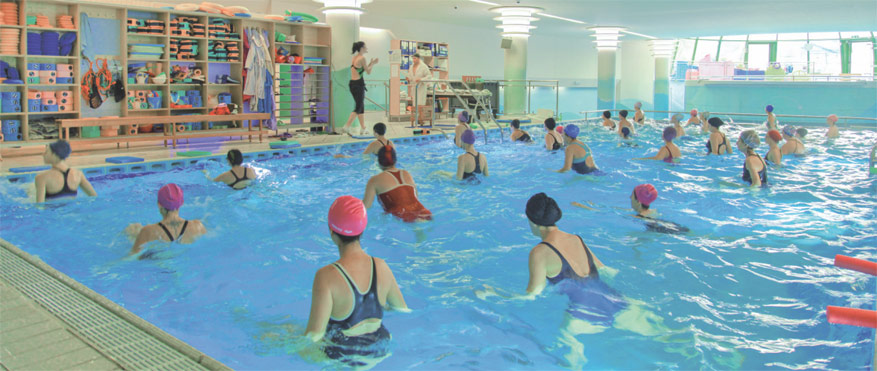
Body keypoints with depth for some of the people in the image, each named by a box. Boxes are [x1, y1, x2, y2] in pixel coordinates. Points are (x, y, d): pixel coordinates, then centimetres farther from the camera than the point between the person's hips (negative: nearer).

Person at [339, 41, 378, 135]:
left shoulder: (354, 58, 15)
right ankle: (345, 127, -10)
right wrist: (372, 64, 13)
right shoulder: (362, 58, -11)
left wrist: (370, 63, 22)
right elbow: (368, 71, -4)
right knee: (358, 108, -4)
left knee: (361, 106, 14)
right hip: (358, 84, -9)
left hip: (352, 83, 9)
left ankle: (363, 128, 18)